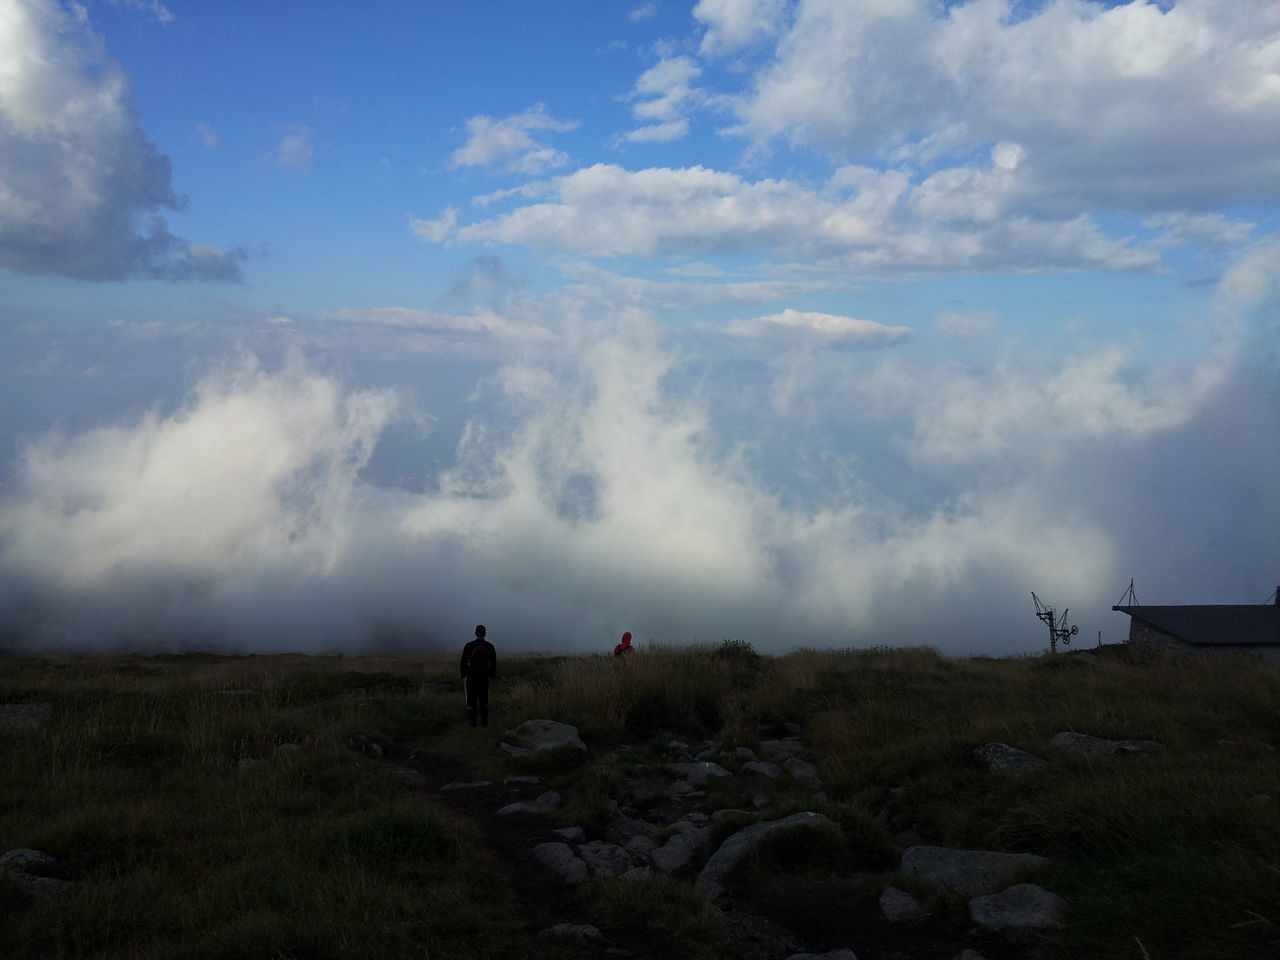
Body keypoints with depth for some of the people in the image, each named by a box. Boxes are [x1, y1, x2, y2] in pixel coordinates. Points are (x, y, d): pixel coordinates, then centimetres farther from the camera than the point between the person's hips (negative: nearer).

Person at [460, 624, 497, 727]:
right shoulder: (489, 646, 1)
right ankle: (484, 721, 10)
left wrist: (463, 677, 5)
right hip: (484, 677, 2)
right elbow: (493, 663, 4)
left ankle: (472, 721, -2)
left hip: (471, 676, -2)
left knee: (471, 699, 3)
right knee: (484, 700, 11)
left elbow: (463, 662, -2)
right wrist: (491, 676, 14)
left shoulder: (468, 646, -4)